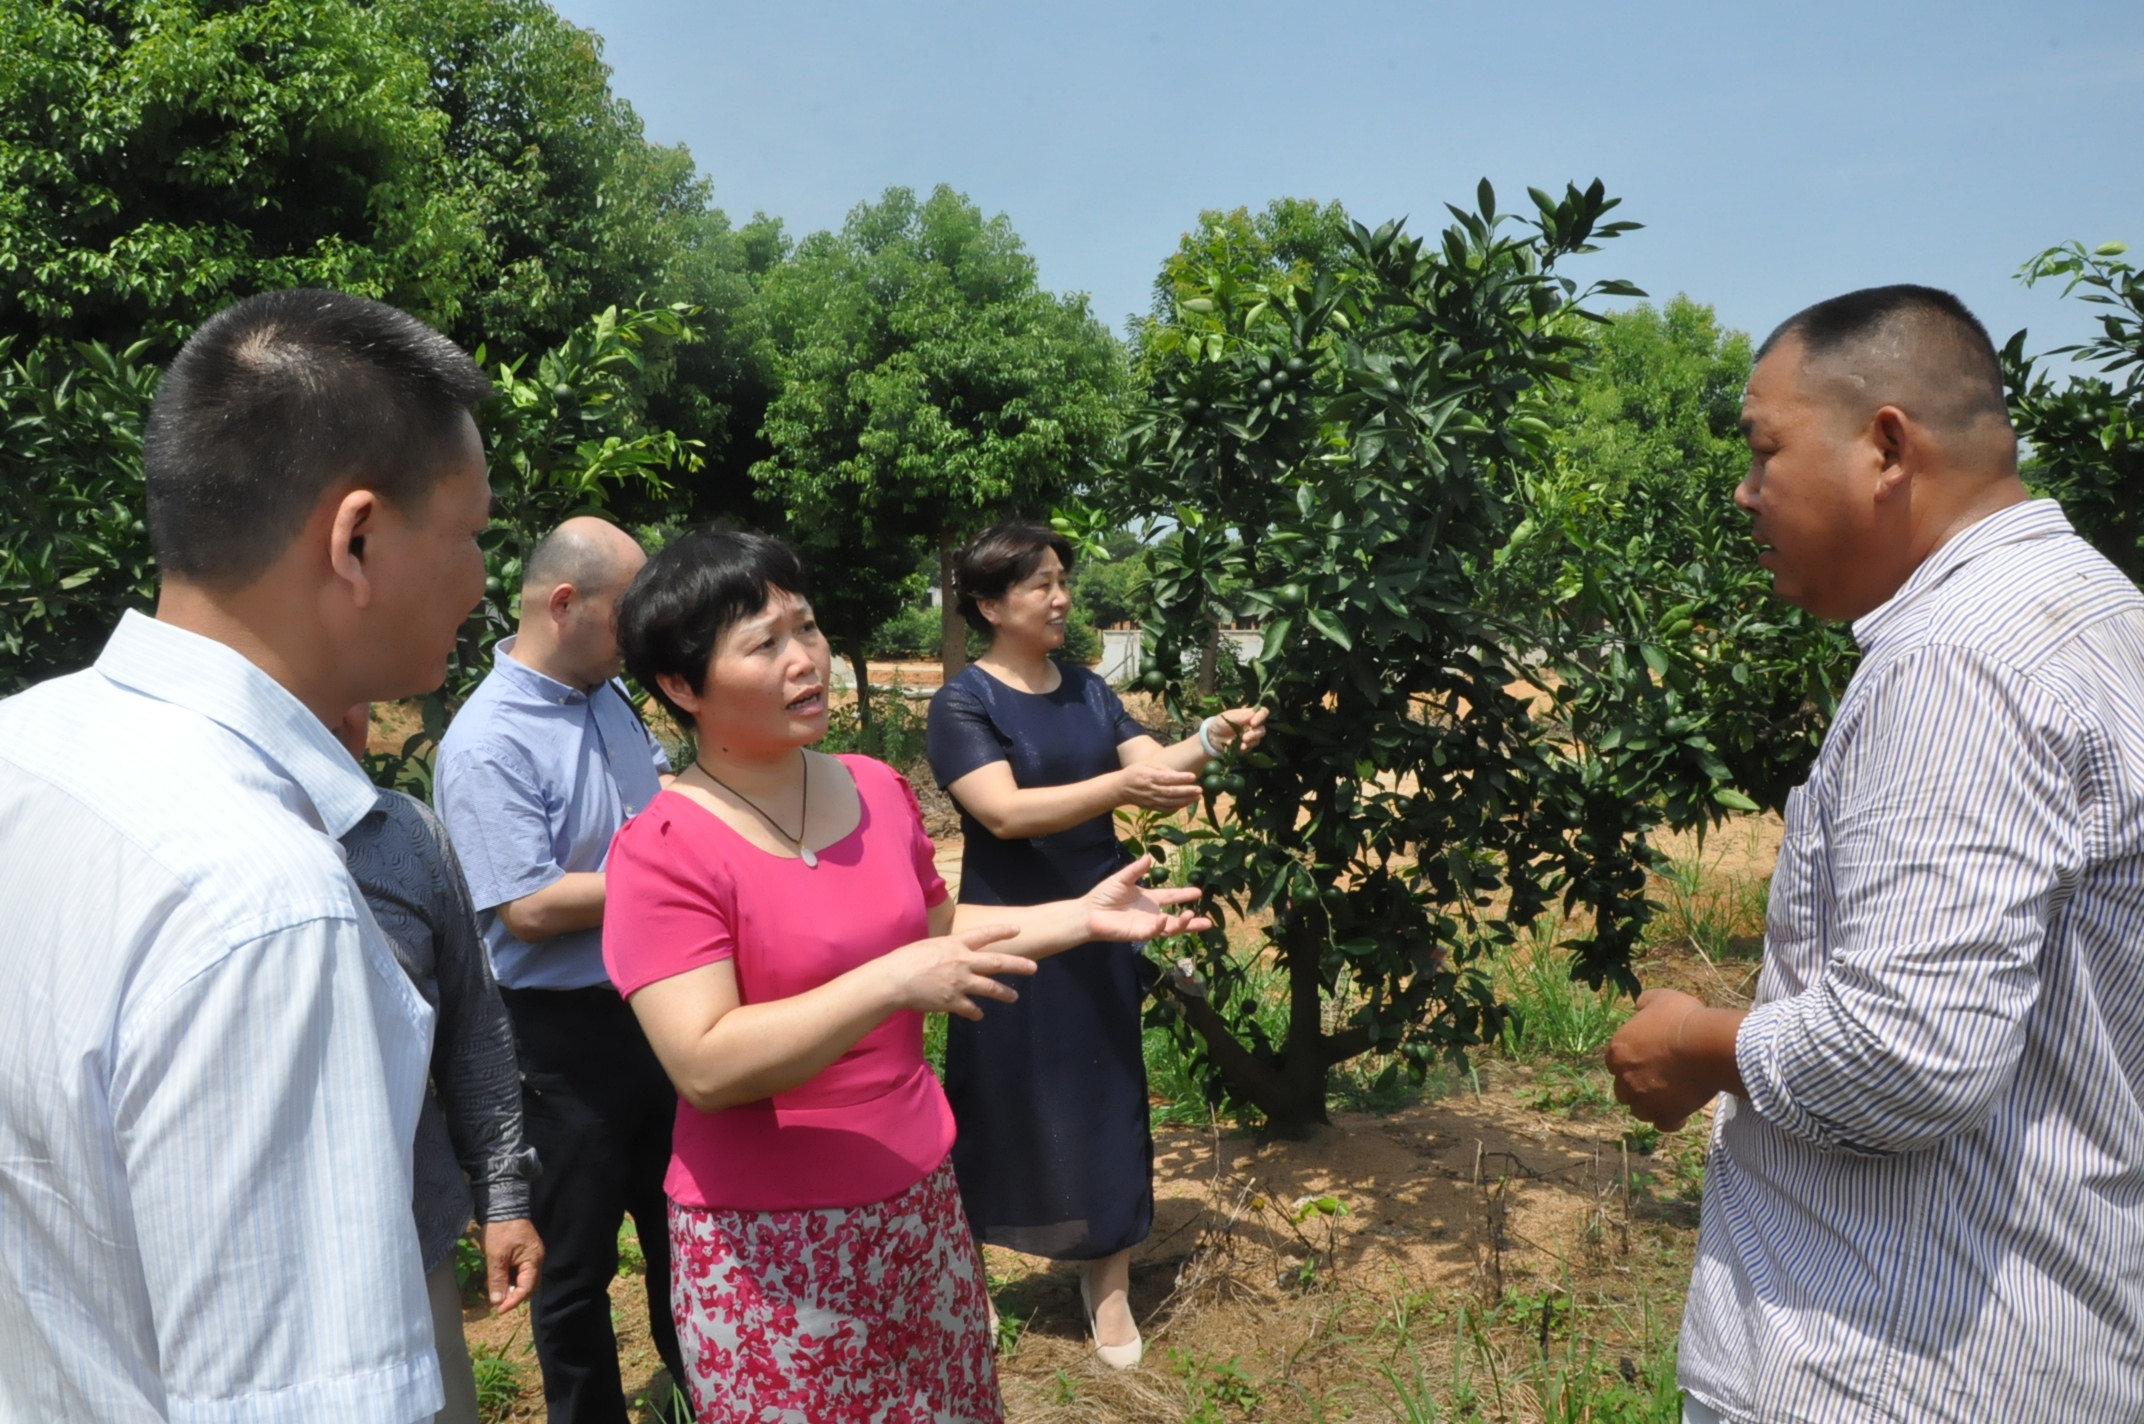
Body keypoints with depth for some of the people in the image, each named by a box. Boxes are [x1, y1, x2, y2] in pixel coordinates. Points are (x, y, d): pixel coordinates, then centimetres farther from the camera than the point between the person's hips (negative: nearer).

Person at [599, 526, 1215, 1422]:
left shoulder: (877, 788, 1)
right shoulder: (664, 852, -19)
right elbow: (705, 1068, -26)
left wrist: (1080, 917, 5)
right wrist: (894, 983, -32)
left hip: (919, 1199, 6)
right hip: (772, 1241, -6)